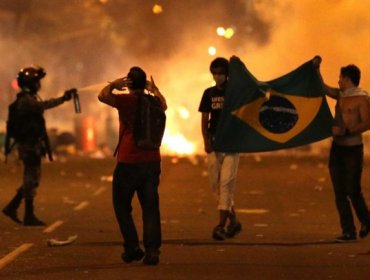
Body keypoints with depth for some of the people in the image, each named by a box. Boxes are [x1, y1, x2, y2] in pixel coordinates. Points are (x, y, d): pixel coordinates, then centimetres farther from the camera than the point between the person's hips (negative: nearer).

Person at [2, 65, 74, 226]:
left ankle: (12, 207, 16)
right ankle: (29, 216, 1)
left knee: (31, 179, 14)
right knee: (31, 179, -4)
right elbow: (44, 105, -35)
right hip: (30, 145, -10)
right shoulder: (26, 101, -17)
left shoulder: (28, 99, 16)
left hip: (30, 145, 10)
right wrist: (63, 98, -39)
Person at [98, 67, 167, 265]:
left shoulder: (127, 100, -11)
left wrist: (113, 84, -3)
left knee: (122, 206, 10)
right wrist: (155, 90, 44)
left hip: (128, 163, -4)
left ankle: (132, 248, 4)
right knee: (150, 207, 6)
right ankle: (152, 249, -6)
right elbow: (164, 105, 30)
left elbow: (103, 96, -21)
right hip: (152, 162, 4)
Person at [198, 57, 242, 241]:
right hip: (214, 142, 4)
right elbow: (204, 119, 8)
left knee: (226, 183, -11)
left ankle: (221, 225, -13)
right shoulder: (209, 93, 9)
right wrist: (206, 140, -4)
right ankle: (233, 221, 19)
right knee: (216, 185, 4)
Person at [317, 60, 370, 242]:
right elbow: (322, 88, 22)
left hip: (353, 149, -7)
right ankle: (349, 231, 5)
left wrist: (346, 131, -26)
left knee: (352, 191, -3)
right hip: (337, 147, 7)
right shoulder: (340, 95, 11)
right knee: (339, 191, 2)